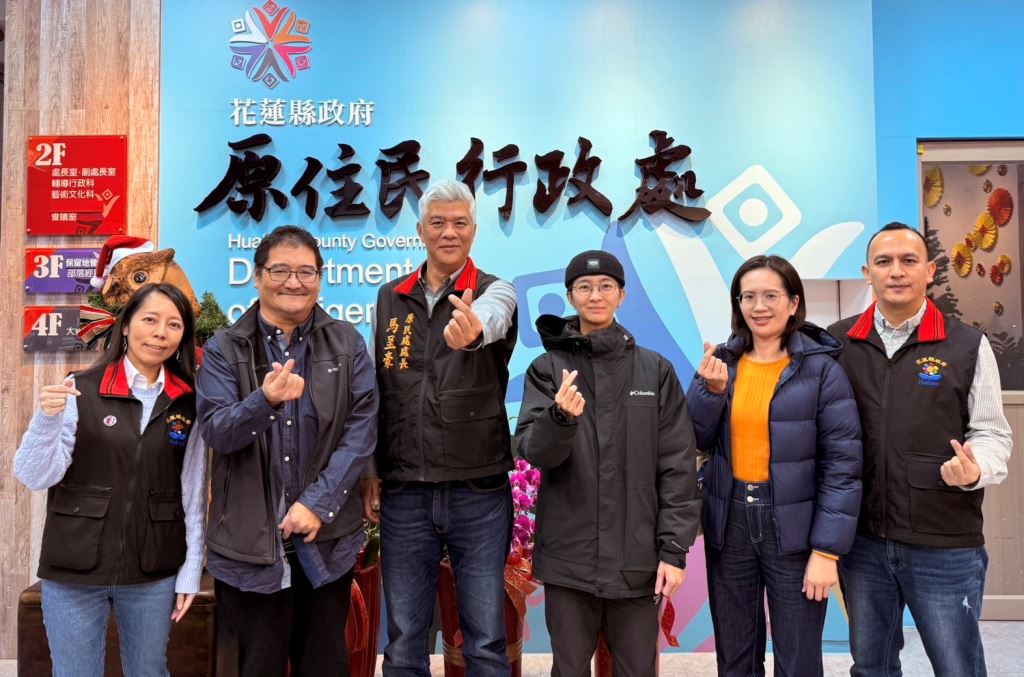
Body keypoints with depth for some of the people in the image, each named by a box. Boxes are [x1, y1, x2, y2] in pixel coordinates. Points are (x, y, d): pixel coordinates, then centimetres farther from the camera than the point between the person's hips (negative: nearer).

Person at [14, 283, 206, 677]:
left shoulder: (188, 403, 2)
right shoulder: (81, 390, -4)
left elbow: (194, 494, 4)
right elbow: (35, 478, -6)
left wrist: (191, 571, 2)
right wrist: (47, 419, -23)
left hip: (155, 574, 2)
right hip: (73, 571, -2)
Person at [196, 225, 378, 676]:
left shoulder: (347, 344, 2)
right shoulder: (224, 349, 1)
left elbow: (361, 429, -5)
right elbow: (216, 432, -9)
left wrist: (318, 504, -14)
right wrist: (265, 401, -29)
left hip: (327, 539, 1)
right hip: (251, 540, 0)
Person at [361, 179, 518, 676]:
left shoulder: (495, 292, -2)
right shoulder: (391, 297, 8)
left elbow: (490, 318, -28)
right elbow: (377, 390, 12)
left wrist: (473, 329, -52)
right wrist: (371, 472, 9)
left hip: (480, 493, -2)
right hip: (404, 494, 3)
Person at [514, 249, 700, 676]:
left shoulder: (656, 370, 2)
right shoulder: (548, 369, 2)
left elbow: (678, 465, 1)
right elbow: (531, 450, -8)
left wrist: (674, 548, -4)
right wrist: (561, 417, -29)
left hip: (638, 558, 0)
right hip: (568, 556, 0)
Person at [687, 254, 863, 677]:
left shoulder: (821, 369, -9)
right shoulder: (720, 362, 3)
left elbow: (842, 465, -11)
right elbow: (695, 442, 1)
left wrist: (827, 549, -14)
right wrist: (711, 390, -15)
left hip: (793, 528, -4)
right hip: (728, 524, 4)